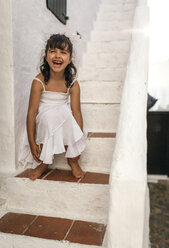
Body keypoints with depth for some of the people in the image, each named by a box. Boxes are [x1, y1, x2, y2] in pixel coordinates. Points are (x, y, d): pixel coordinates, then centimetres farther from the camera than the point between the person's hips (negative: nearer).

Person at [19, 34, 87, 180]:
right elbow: (32, 112, -17)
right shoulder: (39, 82, -17)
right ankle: (44, 162, -13)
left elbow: (76, 112, -12)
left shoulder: (73, 84, -11)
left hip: (64, 122, 2)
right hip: (44, 123, -2)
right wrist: (32, 143, -17)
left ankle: (73, 159, 0)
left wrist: (79, 139, -15)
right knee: (49, 115, -33)